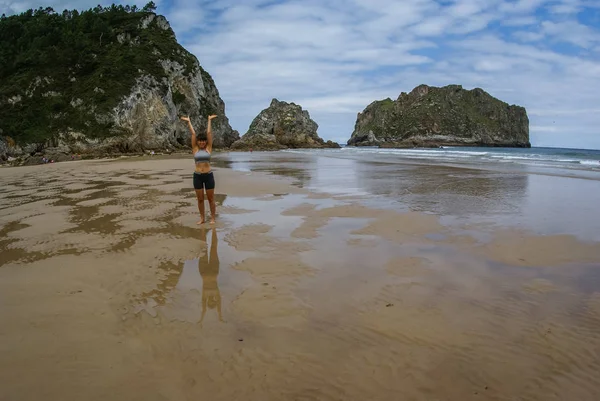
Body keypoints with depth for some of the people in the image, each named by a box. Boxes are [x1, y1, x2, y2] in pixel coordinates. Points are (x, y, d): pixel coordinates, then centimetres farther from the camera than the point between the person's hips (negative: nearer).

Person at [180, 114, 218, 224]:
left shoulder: (208, 148, 3)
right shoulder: (195, 149, 4)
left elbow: (209, 133, 2)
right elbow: (193, 134, 5)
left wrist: (209, 120, 6)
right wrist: (188, 122, 8)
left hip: (208, 175, -1)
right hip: (197, 176, 1)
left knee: (211, 198, 5)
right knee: (200, 199, 8)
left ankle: (212, 218, 15)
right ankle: (202, 218, 19)